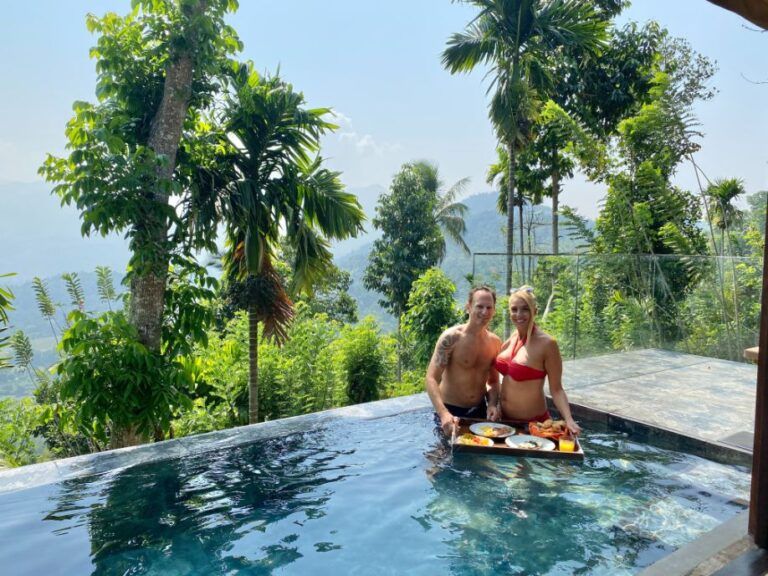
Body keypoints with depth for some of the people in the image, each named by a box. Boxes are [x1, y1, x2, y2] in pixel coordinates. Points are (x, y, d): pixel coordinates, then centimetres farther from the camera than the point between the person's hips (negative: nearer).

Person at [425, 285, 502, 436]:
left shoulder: (495, 342, 0)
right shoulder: (451, 337, -17)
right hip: (450, 412, -5)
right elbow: (431, 379, -21)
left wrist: (493, 405, -8)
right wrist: (444, 413, -34)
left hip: (479, 411, 5)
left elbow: (493, 381, 12)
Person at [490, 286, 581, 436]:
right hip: (504, 418, 6)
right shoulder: (511, 339, 0)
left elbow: (556, 389, -15)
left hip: (532, 422, -6)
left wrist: (569, 420, -26)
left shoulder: (547, 343, -17)